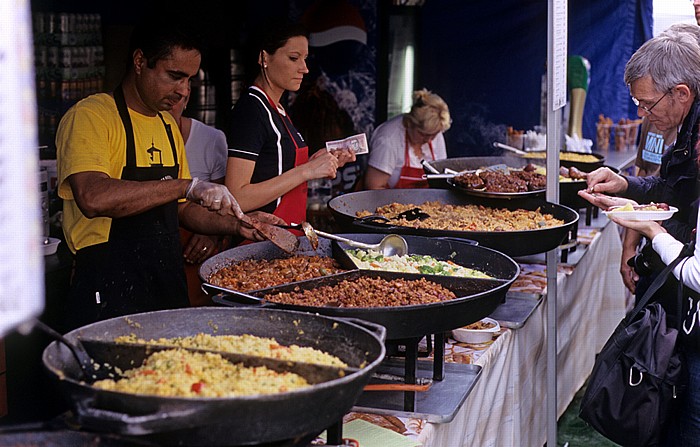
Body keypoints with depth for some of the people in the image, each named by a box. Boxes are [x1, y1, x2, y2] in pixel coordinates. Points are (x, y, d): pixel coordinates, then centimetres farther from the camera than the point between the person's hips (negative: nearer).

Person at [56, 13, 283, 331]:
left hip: (169, 287, 8)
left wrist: (236, 225, 4)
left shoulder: (168, 125, 15)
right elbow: (93, 199, -28)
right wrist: (188, 185, -27)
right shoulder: (90, 116, -11)